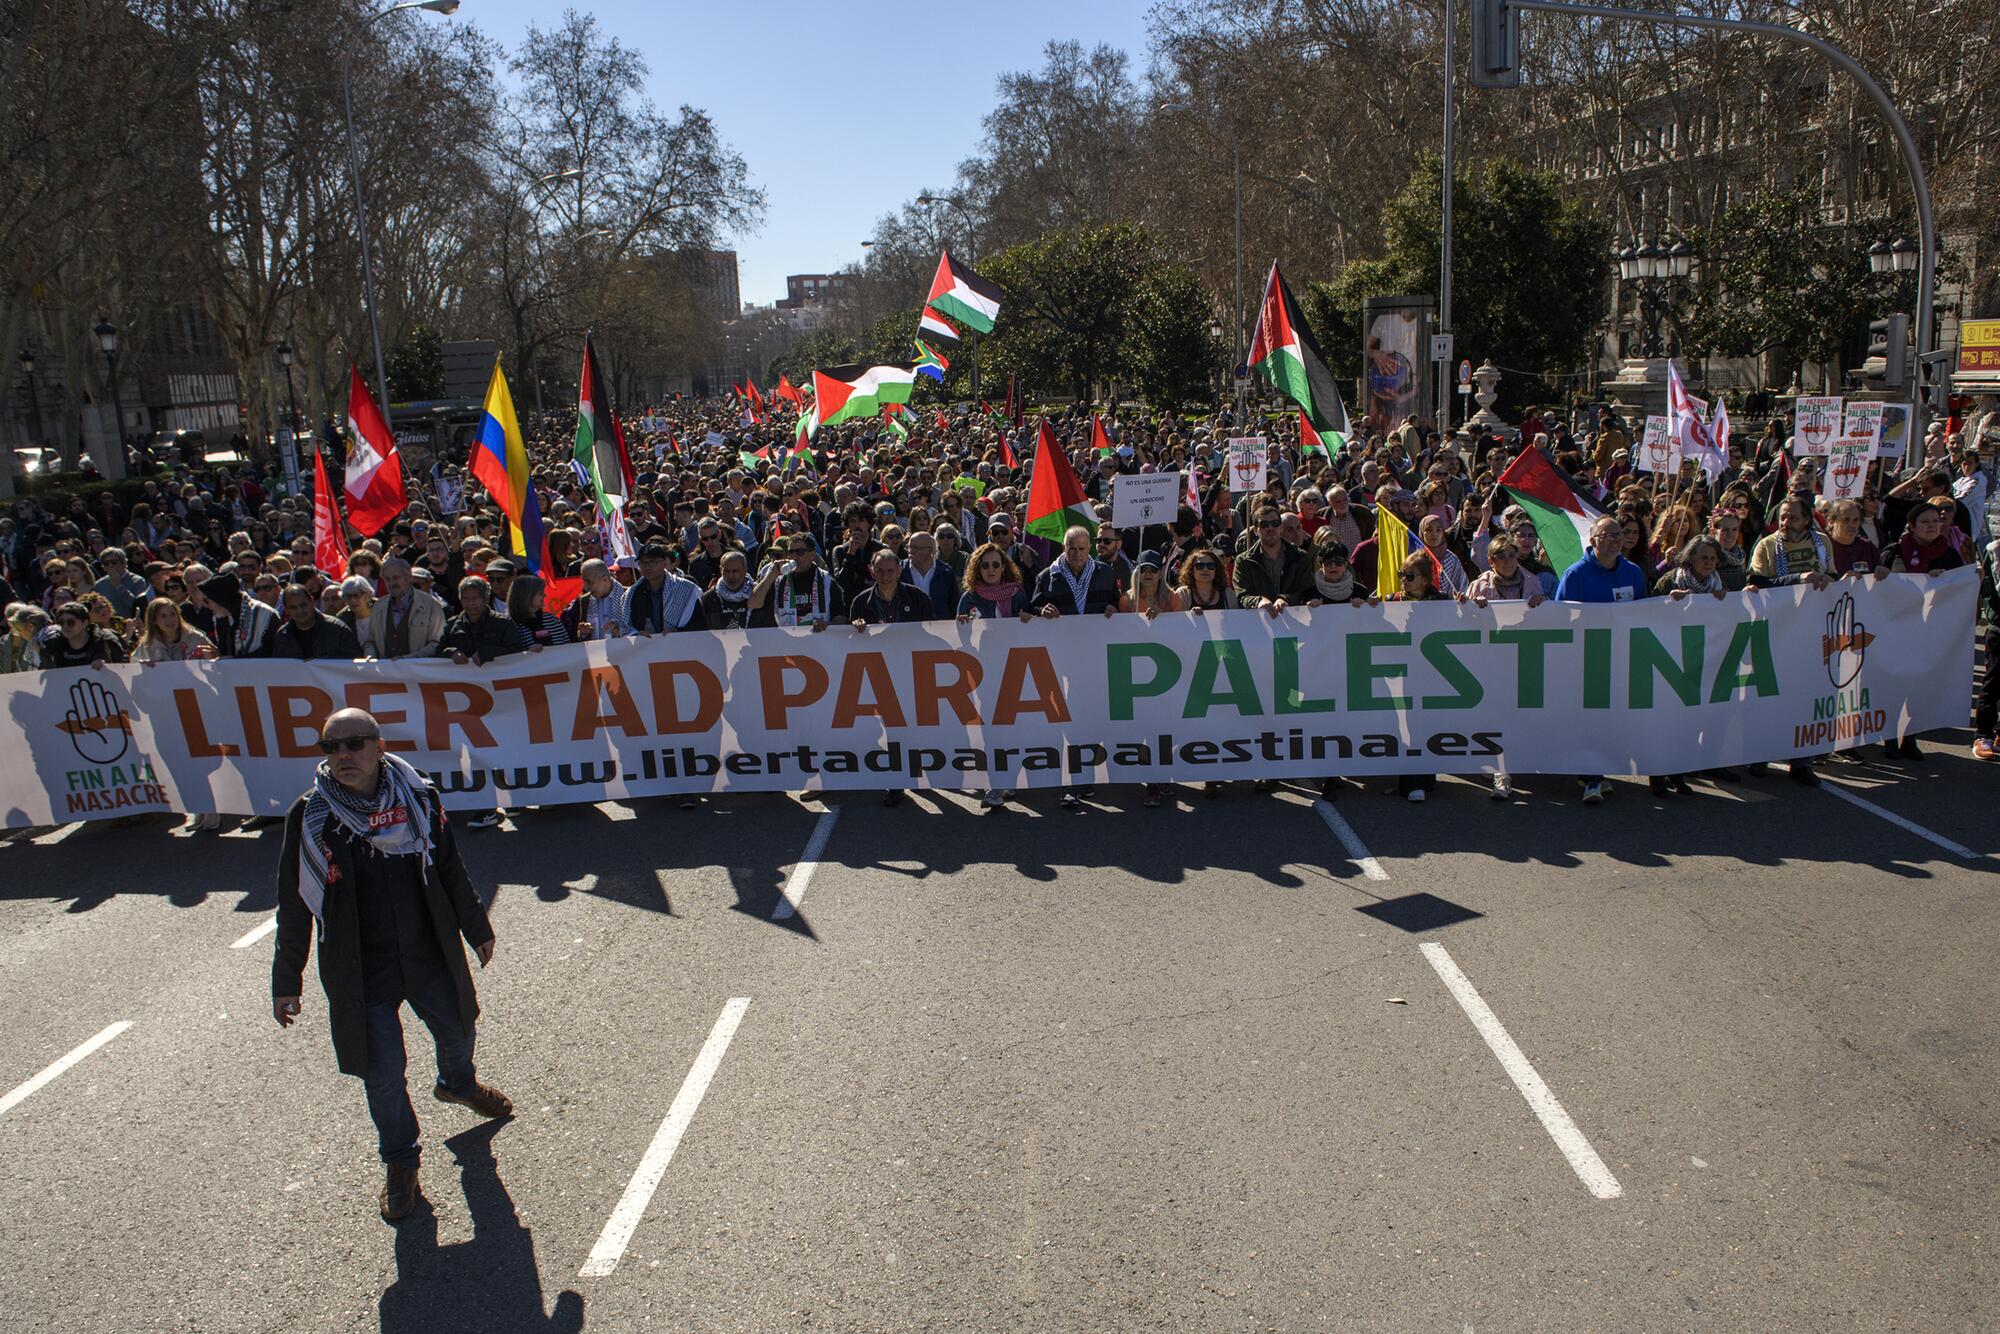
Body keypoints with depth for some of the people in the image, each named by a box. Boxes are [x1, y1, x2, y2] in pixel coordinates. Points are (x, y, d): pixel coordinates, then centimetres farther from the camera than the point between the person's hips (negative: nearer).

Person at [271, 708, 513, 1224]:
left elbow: (450, 871, 6)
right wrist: (287, 983, -1)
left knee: (456, 1032, 24)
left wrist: (476, 930, 15)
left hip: (430, 957, 3)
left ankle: (458, 1084, 60)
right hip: (361, 975, -3)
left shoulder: (417, 797, -8)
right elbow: (294, 907, -5)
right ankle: (399, 1162, 33)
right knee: (383, 1076, 6)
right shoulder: (310, 818, -13)